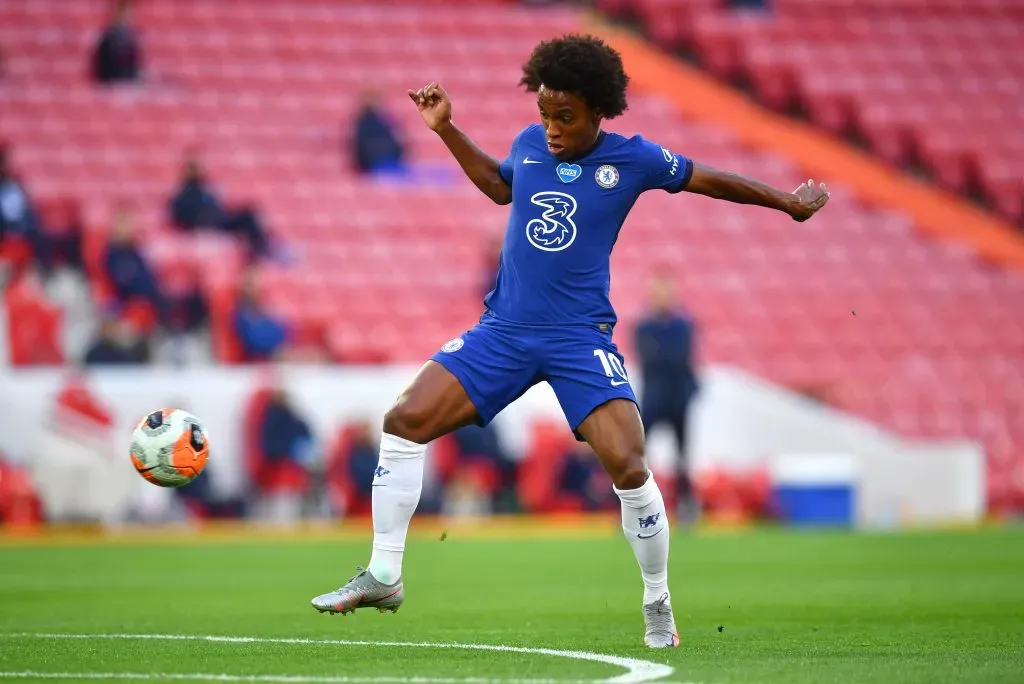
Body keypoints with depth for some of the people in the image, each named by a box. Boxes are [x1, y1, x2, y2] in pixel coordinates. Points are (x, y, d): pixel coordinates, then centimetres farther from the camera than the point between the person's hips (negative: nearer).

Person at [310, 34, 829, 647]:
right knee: (405, 421, -10)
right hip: (504, 330, 4)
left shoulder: (631, 159, -4)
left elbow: (706, 179, 11)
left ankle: (659, 605, 5)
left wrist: (787, 202, 17)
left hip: (580, 338, -4)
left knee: (628, 468, -18)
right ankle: (383, 577, 1)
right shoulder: (529, 145, 7)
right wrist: (447, 130, 24)